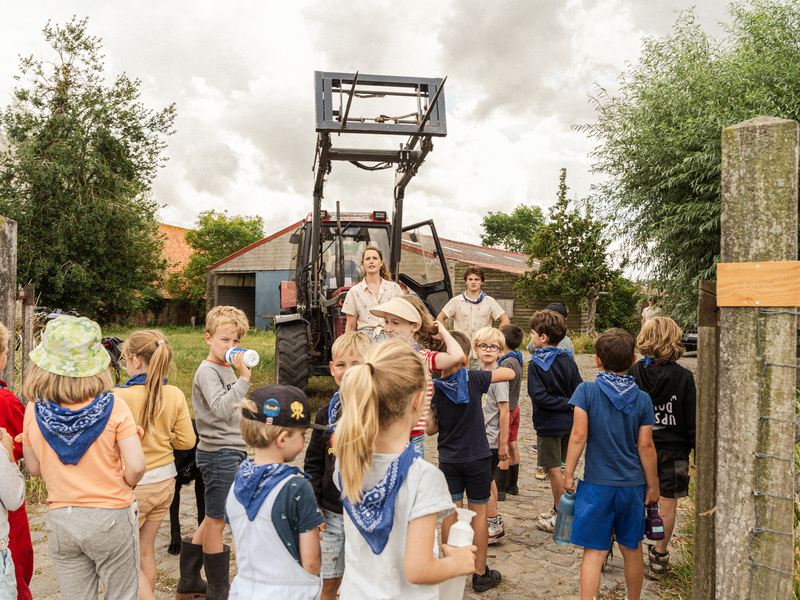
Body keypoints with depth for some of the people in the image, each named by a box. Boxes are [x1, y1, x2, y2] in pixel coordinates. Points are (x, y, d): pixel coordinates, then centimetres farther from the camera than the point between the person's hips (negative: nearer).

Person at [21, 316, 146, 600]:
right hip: (111, 517, -3)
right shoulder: (114, 408, -16)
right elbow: (136, 467, -18)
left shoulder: (34, 411, -7)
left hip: (61, 521, 3)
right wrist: (122, 486, 3)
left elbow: (34, 468, 5)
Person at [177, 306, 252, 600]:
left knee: (213, 519, 18)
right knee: (216, 521, 4)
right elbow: (221, 408, -28)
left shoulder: (227, 369, 14)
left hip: (231, 452, 9)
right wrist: (244, 378, -30)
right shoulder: (207, 371, -15)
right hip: (219, 454, -9)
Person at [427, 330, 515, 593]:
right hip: (477, 458, -2)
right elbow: (510, 373, -7)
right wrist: (491, 370, 8)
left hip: (448, 460, 2)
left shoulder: (434, 388, -9)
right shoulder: (474, 379, -15)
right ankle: (481, 573, 20)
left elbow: (430, 428, -4)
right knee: (478, 512, 10)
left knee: (450, 513, 11)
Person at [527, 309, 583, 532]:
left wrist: (566, 404, -15)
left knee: (554, 470, 3)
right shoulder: (568, 361, 0)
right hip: (568, 424, 6)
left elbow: (539, 397, -22)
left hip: (548, 425, -6)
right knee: (559, 468, 19)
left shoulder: (535, 365, -15)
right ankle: (558, 508, 30)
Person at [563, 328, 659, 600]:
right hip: (633, 485, 3)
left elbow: (579, 436, -14)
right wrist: (652, 485, 9)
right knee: (632, 550, 20)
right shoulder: (642, 399, -2)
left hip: (597, 485, -3)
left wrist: (568, 473, -4)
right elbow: (645, 446, -2)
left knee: (594, 552, 3)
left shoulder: (587, 391, -9)